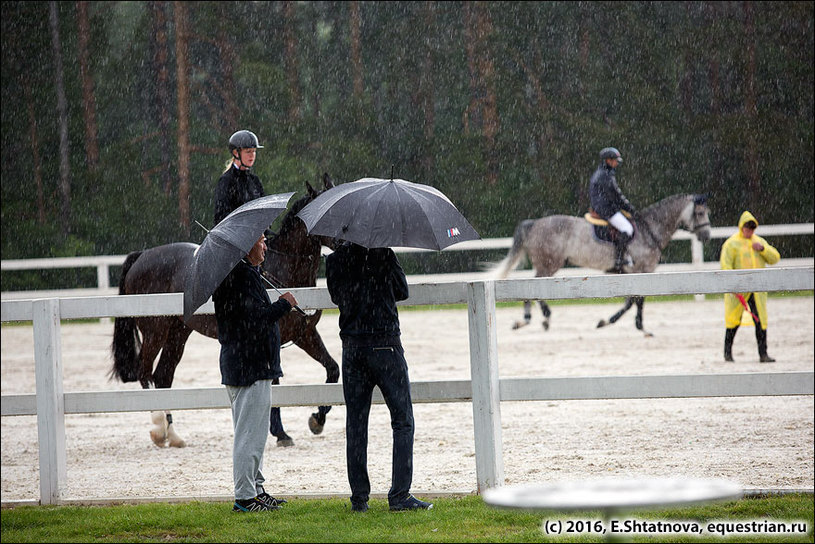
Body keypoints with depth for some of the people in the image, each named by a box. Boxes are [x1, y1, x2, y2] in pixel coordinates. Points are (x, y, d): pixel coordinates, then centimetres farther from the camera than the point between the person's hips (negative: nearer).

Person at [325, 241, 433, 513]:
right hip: (384, 343, -4)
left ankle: (359, 498, 9)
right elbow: (402, 292, 3)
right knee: (403, 421, 3)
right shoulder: (383, 254, -10)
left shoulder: (334, 258, 1)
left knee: (355, 424, 9)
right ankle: (400, 495, -4)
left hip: (351, 347, 4)